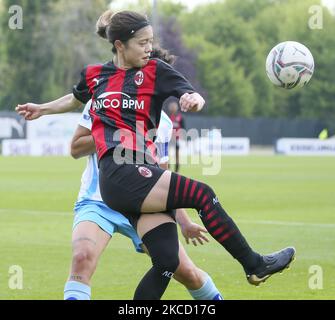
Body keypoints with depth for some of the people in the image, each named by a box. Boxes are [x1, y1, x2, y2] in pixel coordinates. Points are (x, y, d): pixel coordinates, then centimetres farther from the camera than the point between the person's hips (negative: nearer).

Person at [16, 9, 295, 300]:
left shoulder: (155, 71, 11)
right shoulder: (94, 75, 13)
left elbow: (195, 97, -2)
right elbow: (77, 99, 36)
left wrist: (194, 100, -24)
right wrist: (42, 109, 41)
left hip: (143, 175, 3)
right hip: (119, 175, -3)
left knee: (167, 262, -9)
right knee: (202, 194, -18)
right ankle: (254, 265, -7)